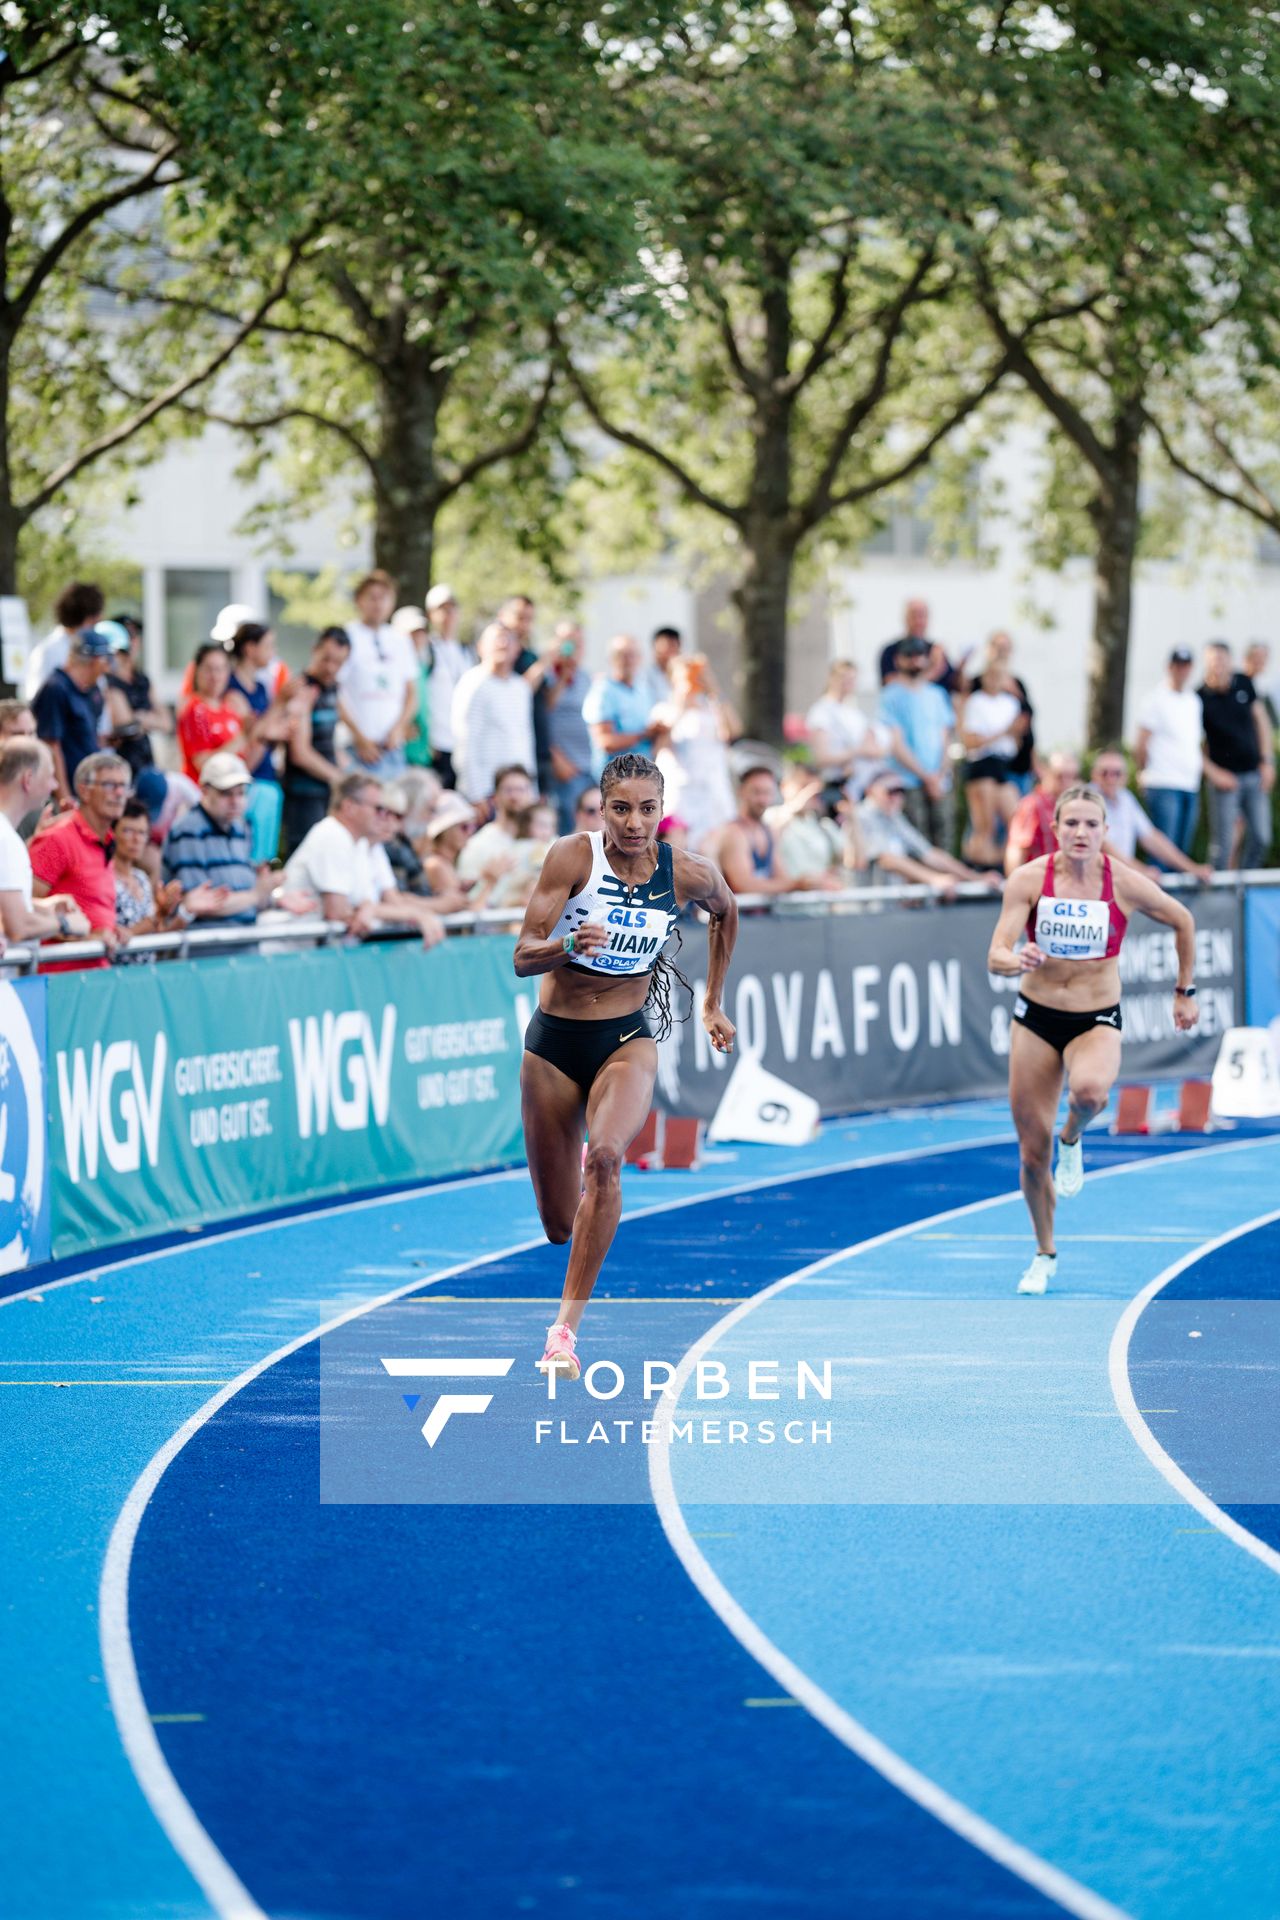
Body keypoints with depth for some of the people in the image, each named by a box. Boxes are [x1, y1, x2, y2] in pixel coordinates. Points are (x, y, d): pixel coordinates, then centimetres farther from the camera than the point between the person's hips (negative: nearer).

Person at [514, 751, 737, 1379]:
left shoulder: (689, 875, -7)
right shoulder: (572, 857, -14)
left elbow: (726, 914, 17)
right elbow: (522, 957, -17)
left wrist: (712, 1004, 21)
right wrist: (568, 945, -38)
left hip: (627, 1039, 0)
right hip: (553, 1042, 0)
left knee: (605, 1156, -32)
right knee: (558, 1226, 5)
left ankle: (566, 1325, -27)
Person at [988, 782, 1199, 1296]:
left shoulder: (1125, 883, -12)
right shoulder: (1029, 879, -11)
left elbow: (1182, 921, 6)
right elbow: (995, 957, -16)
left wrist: (1185, 992, 11)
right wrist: (1017, 960, -39)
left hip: (1097, 1021, -1)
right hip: (1036, 1017, 1)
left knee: (1089, 1090, -37)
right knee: (1032, 1151, 4)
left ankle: (1073, 1139, 0)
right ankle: (1044, 1254, 27)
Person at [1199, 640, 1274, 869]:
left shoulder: (1244, 684, 1)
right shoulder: (1200, 698, -11)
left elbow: (1260, 720, 12)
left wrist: (1267, 761, 6)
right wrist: (1213, 773, -12)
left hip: (1255, 774, 4)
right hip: (1225, 777, -4)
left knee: (1260, 837, 5)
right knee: (1223, 842, -4)